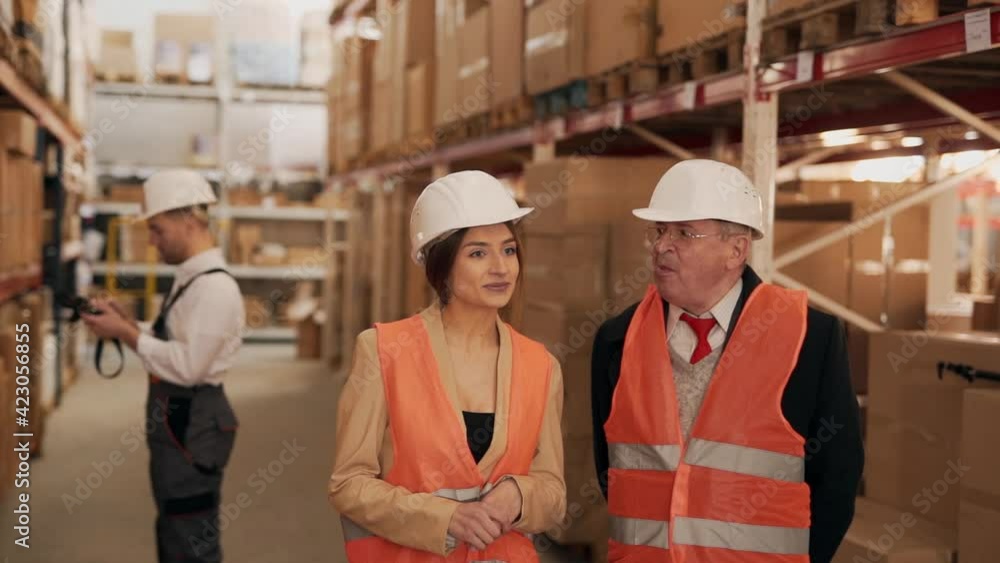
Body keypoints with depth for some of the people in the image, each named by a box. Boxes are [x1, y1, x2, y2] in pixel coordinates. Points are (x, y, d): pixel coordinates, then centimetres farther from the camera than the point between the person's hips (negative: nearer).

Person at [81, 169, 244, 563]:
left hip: (192, 425, -10)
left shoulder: (215, 287, -21)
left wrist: (126, 334, -20)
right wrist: (125, 322, 2)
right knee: (172, 531, 22)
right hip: (174, 419, 10)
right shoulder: (189, 278, 11)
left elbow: (188, 365, -26)